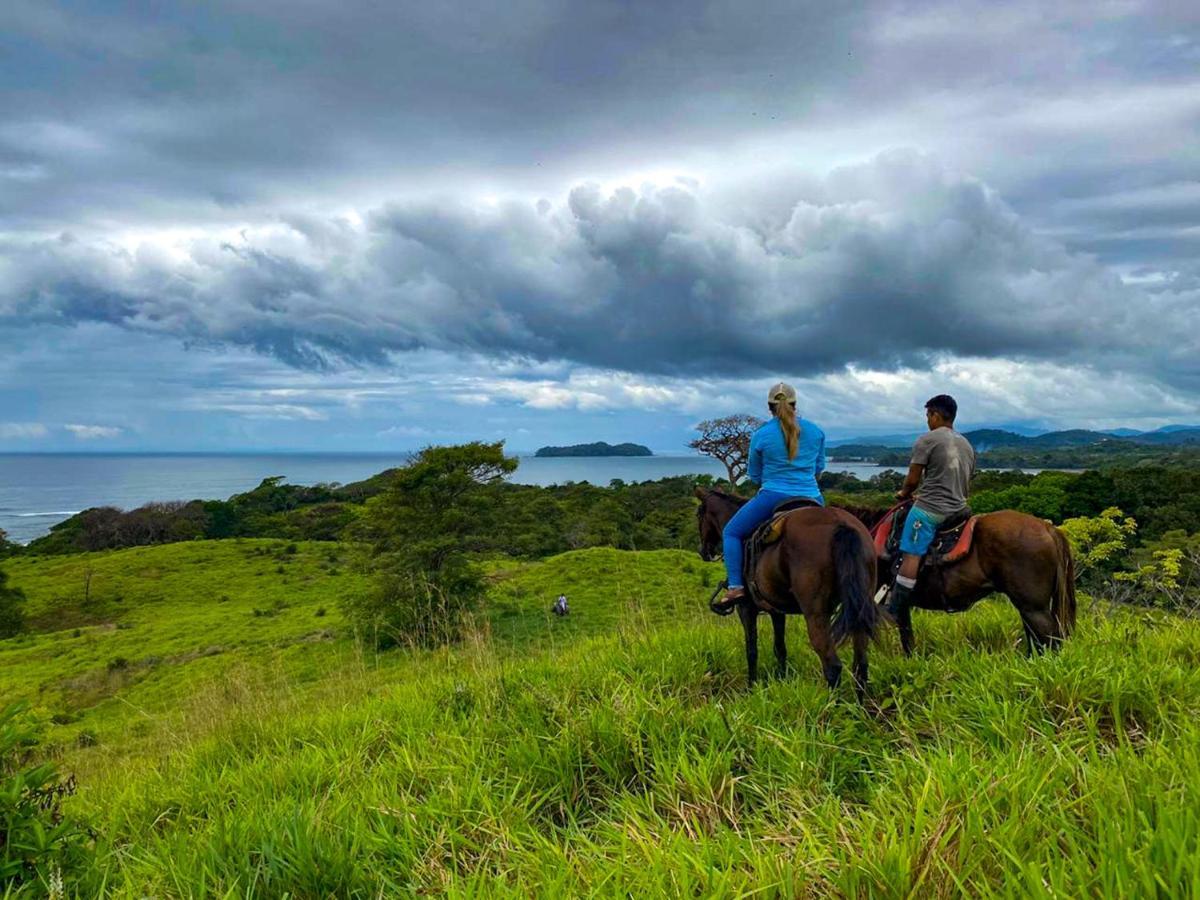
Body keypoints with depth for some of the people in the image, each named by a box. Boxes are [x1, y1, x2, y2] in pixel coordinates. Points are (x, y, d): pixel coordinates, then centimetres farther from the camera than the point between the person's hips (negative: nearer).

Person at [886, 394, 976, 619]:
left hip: (928, 509, -8)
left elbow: (913, 480, -9)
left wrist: (903, 493, 12)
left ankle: (894, 611, -14)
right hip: (958, 509, 8)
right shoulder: (967, 445, 17)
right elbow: (967, 487, 21)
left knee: (911, 556, -10)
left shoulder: (927, 440, -6)